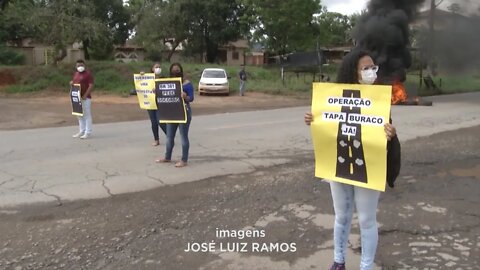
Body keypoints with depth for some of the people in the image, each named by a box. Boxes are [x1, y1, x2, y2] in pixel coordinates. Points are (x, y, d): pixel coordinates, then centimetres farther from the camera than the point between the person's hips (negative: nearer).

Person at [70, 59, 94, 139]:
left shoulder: (88, 74, -8)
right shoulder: (75, 74, 15)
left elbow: (91, 86, -14)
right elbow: (73, 82, 29)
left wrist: (85, 95, -21)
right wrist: (71, 83, 4)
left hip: (85, 98, -8)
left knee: (87, 115, -4)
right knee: (79, 115, 14)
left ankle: (88, 132, 1)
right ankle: (81, 131, 23)